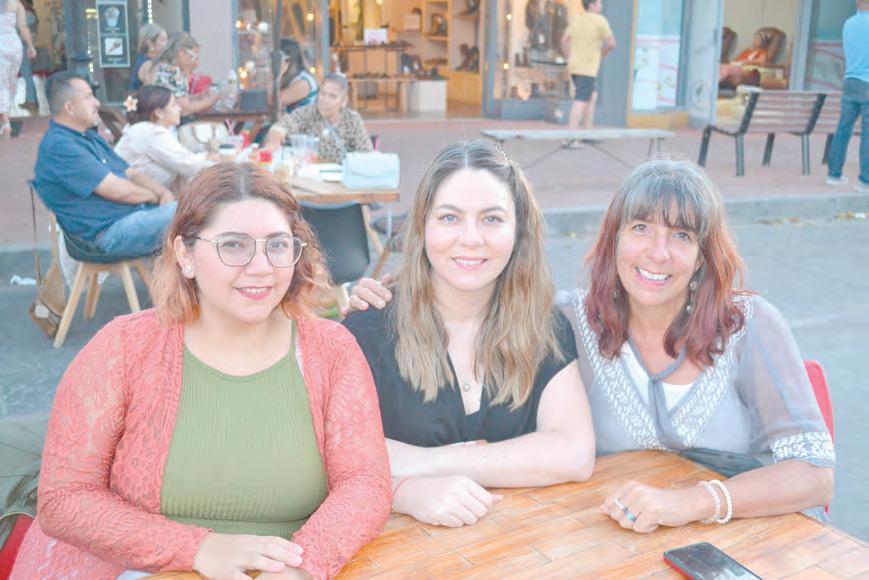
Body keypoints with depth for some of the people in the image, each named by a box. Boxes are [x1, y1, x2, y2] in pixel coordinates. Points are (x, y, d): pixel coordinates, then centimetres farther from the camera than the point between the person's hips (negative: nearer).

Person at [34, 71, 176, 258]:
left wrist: (164, 192, -1)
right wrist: (155, 196, -2)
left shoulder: (90, 136, 19)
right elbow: (116, 190, -18)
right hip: (107, 232, -10)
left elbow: (130, 173, 18)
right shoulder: (59, 146, -14)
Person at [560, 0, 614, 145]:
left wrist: (570, 60, 14)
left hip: (574, 67, 8)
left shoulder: (576, 18, 10)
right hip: (587, 69, -8)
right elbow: (611, 43, -10)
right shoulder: (600, 21, -9)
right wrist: (600, 54, 8)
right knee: (580, 102, -9)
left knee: (592, 97, 19)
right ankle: (570, 139, -14)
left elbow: (564, 40, 9)